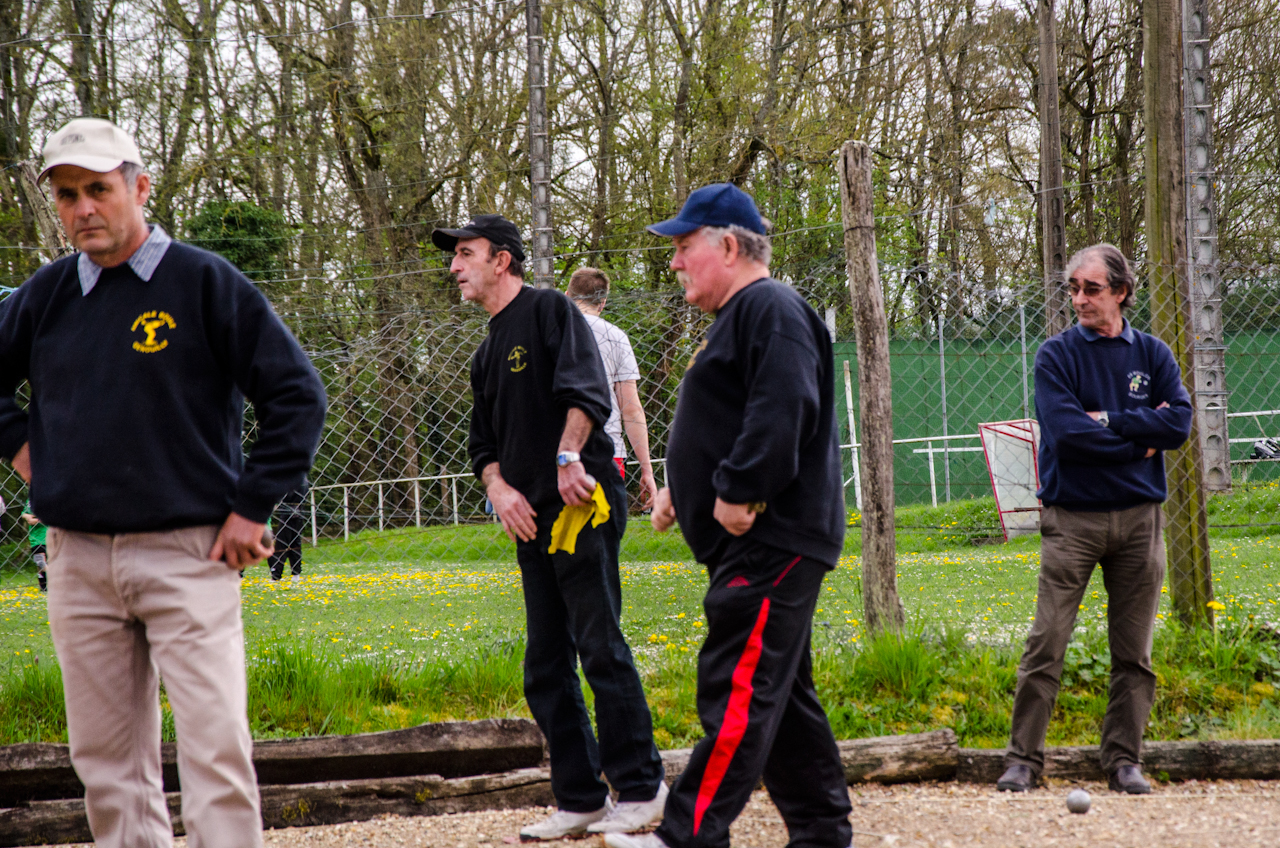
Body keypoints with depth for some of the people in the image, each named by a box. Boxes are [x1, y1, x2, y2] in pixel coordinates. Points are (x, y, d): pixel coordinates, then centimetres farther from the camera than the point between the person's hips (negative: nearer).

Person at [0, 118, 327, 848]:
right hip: (78, 561, 4)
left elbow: (298, 396, -3)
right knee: (107, 758, 7)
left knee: (216, 747, -11)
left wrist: (252, 507, -6)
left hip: (188, 553, -4)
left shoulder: (205, 282, -3)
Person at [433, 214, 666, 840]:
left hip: (582, 506, -9)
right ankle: (579, 799, 11)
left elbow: (586, 389, -15)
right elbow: (484, 441, 22)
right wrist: (498, 487, 3)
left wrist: (568, 457, -25)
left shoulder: (550, 311, -2)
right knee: (546, 667, 7)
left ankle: (639, 787, -7)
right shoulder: (487, 353, 23)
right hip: (532, 519, 9)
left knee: (600, 646, -11)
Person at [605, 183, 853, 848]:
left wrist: (737, 493, -24)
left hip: (771, 542, -11)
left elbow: (782, 413, -24)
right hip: (753, 546, 11)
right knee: (782, 692, 13)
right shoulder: (738, 318, 23)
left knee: (738, 691, -13)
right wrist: (682, 489, 20)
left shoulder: (771, 310, -11)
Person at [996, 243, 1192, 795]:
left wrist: (1107, 420, -10)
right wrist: (1137, 440, -8)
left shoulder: (1152, 354, 8)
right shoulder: (1056, 355, 0)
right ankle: (1023, 758, -2)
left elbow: (1179, 423, -5)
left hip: (1138, 518, 3)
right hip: (1072, 516, -3)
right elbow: (1065, 433, -13)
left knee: (1134, 651, 5)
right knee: (1046, 642, -7)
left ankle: (1123, 759, 12)